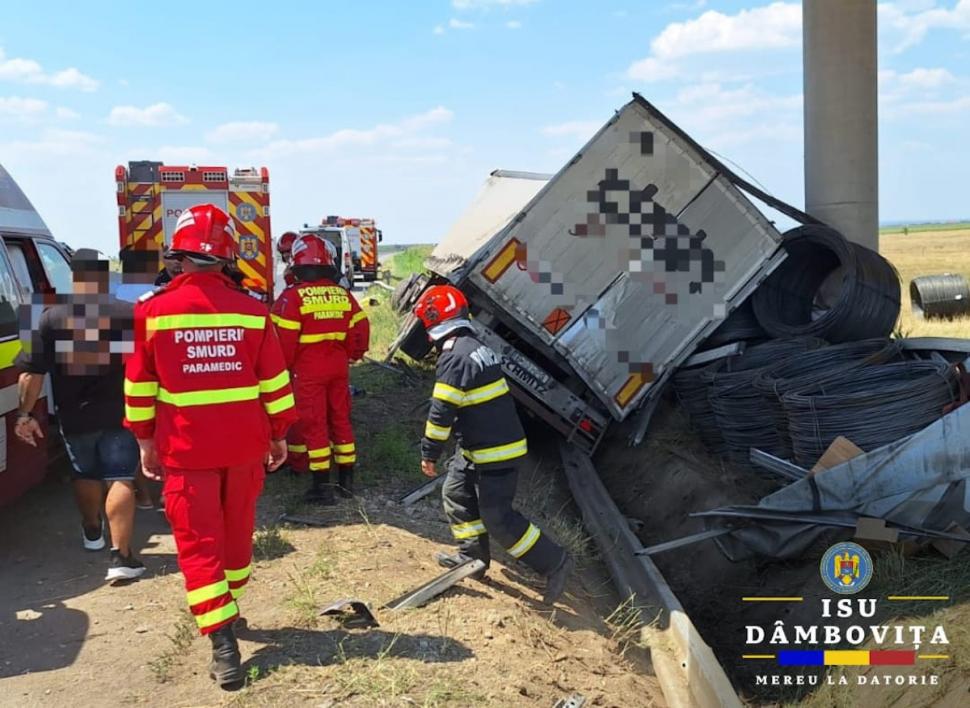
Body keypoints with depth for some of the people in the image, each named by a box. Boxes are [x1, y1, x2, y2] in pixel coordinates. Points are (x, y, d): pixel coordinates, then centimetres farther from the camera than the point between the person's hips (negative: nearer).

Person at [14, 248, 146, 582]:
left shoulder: (52, 317, -4)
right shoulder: (129, 314, -7)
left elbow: (32, 372, -5)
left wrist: (24, 414, 3)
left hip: (74, 416, 2)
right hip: (120, 414, -2)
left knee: (85, 474, 24)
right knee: (120, 479, 0)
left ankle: (92, 531, 46)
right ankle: (121, 556, -8)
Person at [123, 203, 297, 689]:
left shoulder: (153, 310, -7)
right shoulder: (251, 311, -4)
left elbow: (139, 386, 0)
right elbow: (274, 382, 0)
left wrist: (145, 439, 11)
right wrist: (279, 434, 11)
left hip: (185, 449, -2)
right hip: (245, 446, 2)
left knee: (199, 544, 3)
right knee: (237, 532, 20)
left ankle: (223, 643, -4)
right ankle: (227, 610, 38)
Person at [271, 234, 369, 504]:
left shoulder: (293, 296, -13)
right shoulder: (343, 294, 3)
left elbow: (285, 338, -15)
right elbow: (361, 330, 6)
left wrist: (286, 366, 0)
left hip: (309, 370, -5)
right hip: (338, 366, 5)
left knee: (313, 424, 2)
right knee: (341, 420, 14)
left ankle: (322, 486, 3)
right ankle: (347, 479, 21)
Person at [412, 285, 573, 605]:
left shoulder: (455, 357, -20)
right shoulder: (477, 347, 11)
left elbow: (442, 412, -21)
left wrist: (430, 453, -12)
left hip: (494, 452, -10)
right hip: (480, 448, 10)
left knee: (497, 518, -3)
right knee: (456, 494, 20)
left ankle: (554, 563, 1)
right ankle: (472, 554, 30)